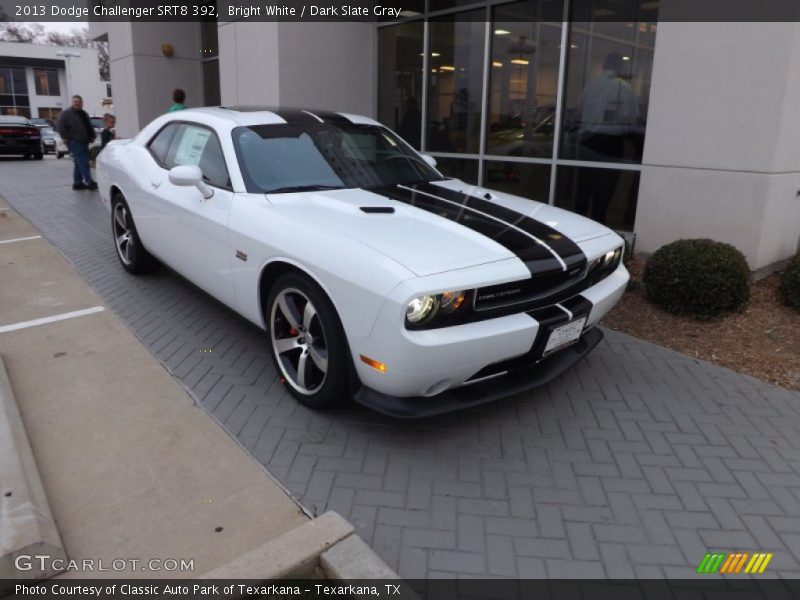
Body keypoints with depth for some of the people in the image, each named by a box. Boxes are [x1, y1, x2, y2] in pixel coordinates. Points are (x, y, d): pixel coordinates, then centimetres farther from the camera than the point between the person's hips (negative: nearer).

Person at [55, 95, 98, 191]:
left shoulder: (83, 114, 20)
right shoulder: (66, 113, -3)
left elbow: (89, 127, 28)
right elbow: (60, 127, -9)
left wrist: (92, 136, 17)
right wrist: (65, 138, -14)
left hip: (84, 142, 8)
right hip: (74, 142, -8)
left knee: (79, 164, 12)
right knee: (83, 163, -14)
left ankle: (77, 183, 19)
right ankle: (89, 183, -17)